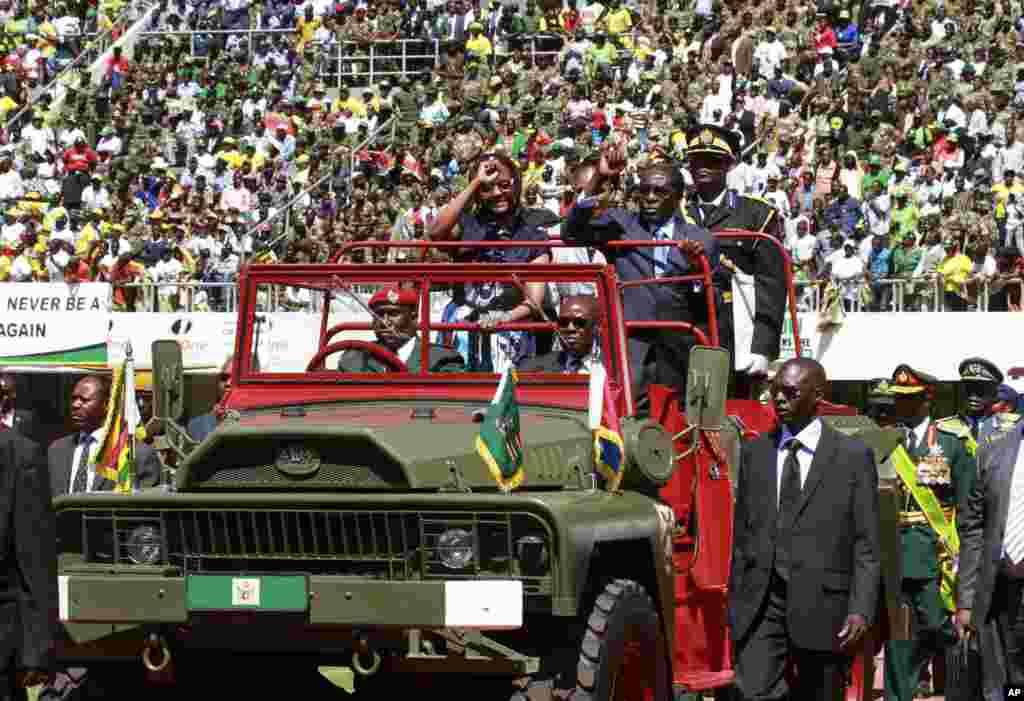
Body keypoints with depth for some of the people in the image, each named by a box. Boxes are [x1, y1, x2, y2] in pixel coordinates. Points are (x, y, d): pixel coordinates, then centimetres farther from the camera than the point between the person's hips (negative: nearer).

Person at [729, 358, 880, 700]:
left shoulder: (853, 456, 0)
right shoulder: (754, 452, 11)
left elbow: (866, 544, -3)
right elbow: (742, 534, 14)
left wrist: (860, 610, -13)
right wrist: (735, 604, 11)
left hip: (822, 605, -2)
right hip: (761, 605, 2)